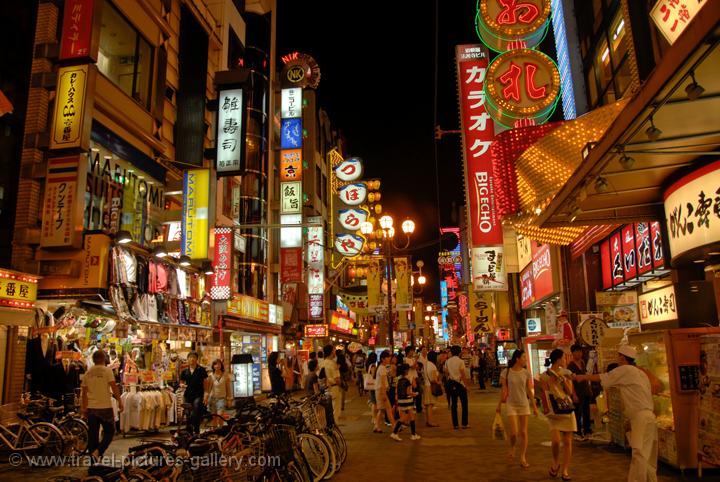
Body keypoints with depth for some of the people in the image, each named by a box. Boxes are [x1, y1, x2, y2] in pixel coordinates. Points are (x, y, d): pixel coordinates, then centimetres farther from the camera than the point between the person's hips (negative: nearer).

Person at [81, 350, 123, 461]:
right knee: (109, 431, 9)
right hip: (105, 407, -4)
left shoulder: (88, 373, 6)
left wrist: (84, 407, 20)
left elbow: (84, 392, 11)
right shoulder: (107, 371, -7)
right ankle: (98, 451, -11)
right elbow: (114, 388, -13)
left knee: (92, 434, 11)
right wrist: (120, 401, -5)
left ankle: (93, 459, 13)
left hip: (91, 408, 4)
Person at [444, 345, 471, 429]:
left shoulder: (447, 361, 2)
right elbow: (463, 374, -13)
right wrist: (466, 384, -6)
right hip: (460, 383, -4)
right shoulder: (460, 361, -12)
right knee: (464, 404, 8)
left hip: (451, 383, 4)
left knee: (453, 404, 8)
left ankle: (455, 424, 10)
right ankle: (464, 424, 9)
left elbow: (446, 372, 4)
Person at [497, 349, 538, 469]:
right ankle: (512, 447, 24)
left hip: (524, 405, 2)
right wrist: (499, 405, 6)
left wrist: (534, 406, 5)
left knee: (523, 433, 5)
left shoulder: (526, 373, -1)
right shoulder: (506, 372, -7)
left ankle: (523, 457, 19)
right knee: (514, 433, -8)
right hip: (511, 405, -2)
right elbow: (503, 390, 1)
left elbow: (529, 391, 5)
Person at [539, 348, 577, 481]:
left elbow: (570, 392, 0)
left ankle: (565, 470, 12)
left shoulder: (566, 373, 5)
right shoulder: (545, 375, -4)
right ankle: (555, 463, 15)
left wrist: (563, 379, -12)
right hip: (554, 410, -3)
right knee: (556, 441, -13)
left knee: (567, 441, 2)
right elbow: (546, 394, -1)